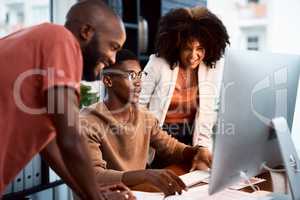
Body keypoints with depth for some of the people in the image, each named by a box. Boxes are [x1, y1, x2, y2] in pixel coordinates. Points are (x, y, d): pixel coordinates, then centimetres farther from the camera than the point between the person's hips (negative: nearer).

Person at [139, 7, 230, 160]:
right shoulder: (159, 63, -17)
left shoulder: (214, 66, -8)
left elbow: (209, 110, 0)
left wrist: (204, 146, -5)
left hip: (190, 136, 2)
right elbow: (139, 102, -8)